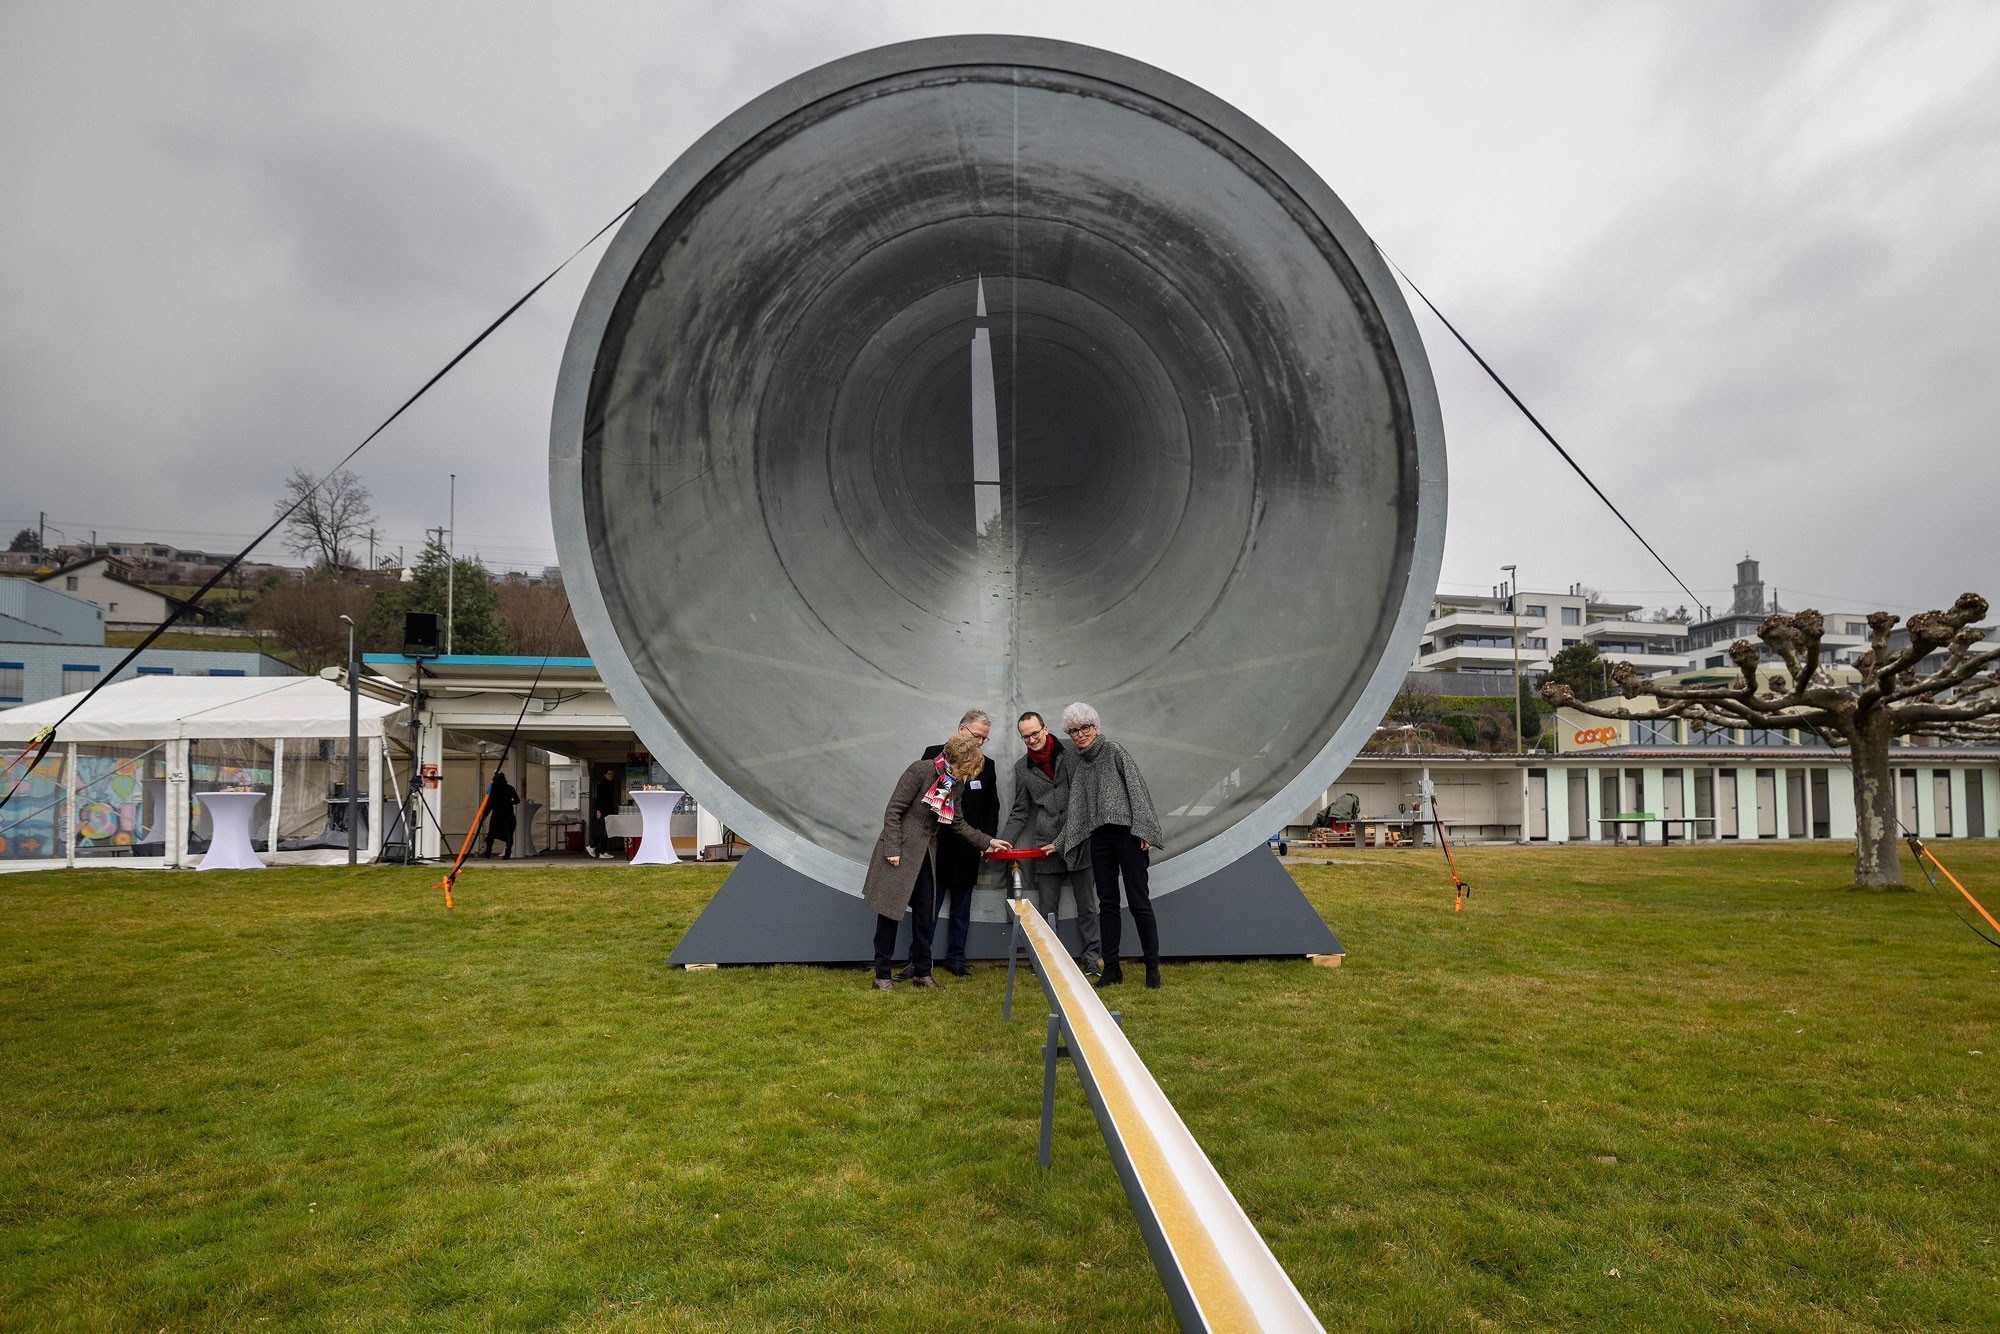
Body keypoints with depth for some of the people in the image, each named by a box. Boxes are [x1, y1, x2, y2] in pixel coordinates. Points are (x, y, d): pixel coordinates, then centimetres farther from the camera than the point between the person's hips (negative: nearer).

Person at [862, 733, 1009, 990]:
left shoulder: (956, 785, 5)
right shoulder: (921, 770, -16)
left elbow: (958, 823, 12)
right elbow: (893, 810, -15)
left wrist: (987, 841, 6)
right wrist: (892, 849, -18)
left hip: (926, 854, 7)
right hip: (900, 852, -7)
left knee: (925, 912, 9)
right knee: (889, 911, 0)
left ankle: (922, 971, 22)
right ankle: (882, 975, 11)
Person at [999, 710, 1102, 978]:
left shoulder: (1072, 754, -1)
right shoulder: (1021, 767, 8)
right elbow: (1019, 812, 13)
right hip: (1045, 847, 2)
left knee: (1087, 906, 7)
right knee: (1046, 909, 5)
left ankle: (1092, 958, 18)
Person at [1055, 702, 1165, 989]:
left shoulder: (1114, 751, -1)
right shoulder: (1079, 764, 15)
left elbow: (1136, 788, -7)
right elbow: (1076, 808, 19)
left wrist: (1143, 830, -15)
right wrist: (1060, 842, 15)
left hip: (1127, 834, -6)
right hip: (1098, 838, 6)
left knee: (1139, 901, -4)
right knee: (1107, 903, 8)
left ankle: (1152, 967, 5)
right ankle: (1111, 968, 14)